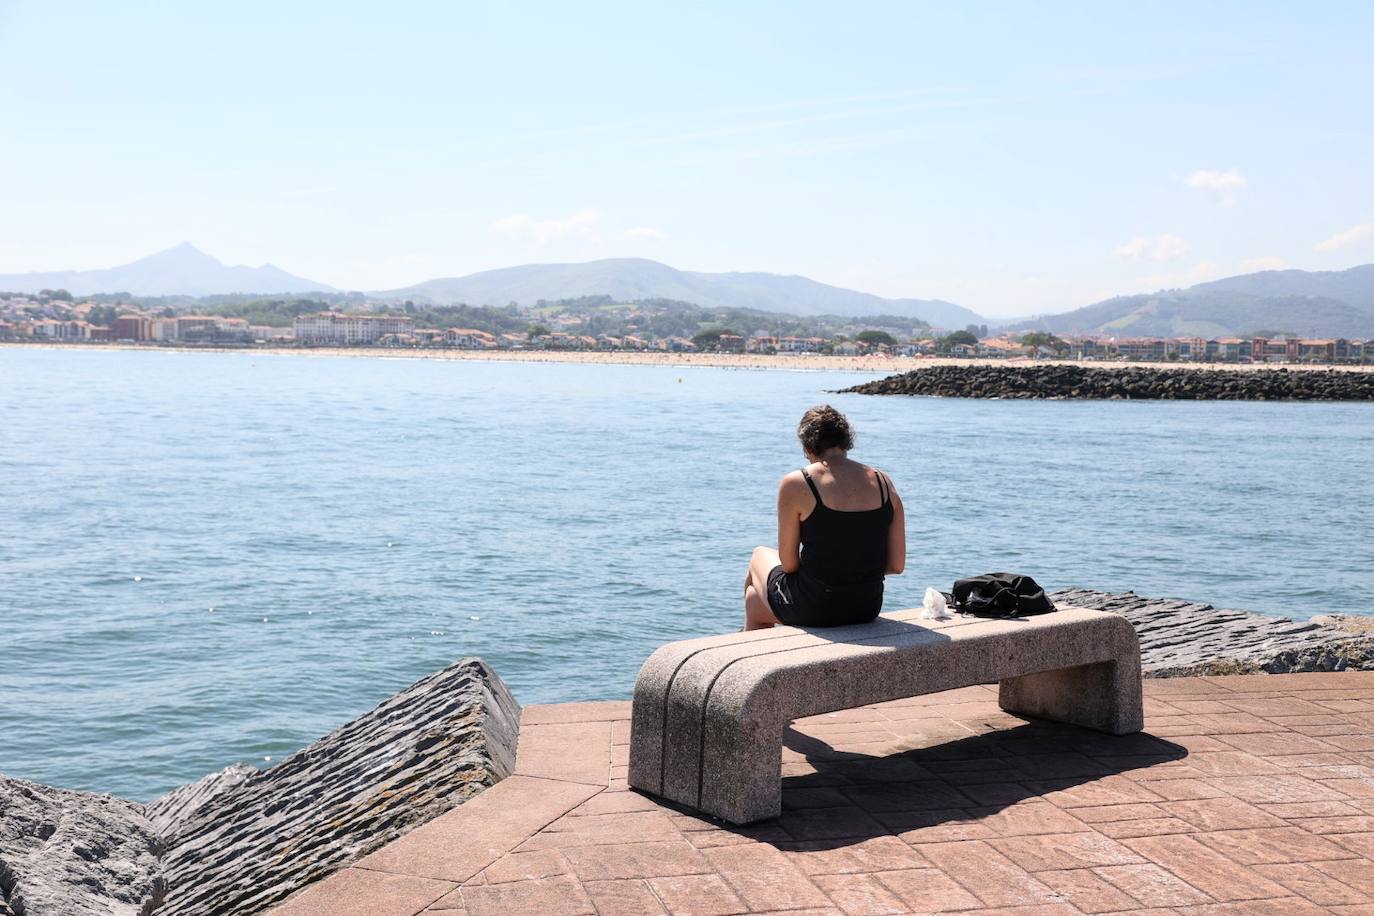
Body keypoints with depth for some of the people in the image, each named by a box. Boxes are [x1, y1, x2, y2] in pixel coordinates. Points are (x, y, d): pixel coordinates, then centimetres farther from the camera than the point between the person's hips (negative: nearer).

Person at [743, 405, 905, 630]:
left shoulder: (795, 484, -14)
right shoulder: (884, 483, -1)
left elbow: (789, 565, -10)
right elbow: (897, 565, 0)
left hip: (812, 611, -5)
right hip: (868, 609, 5)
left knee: (760, 557, 30)